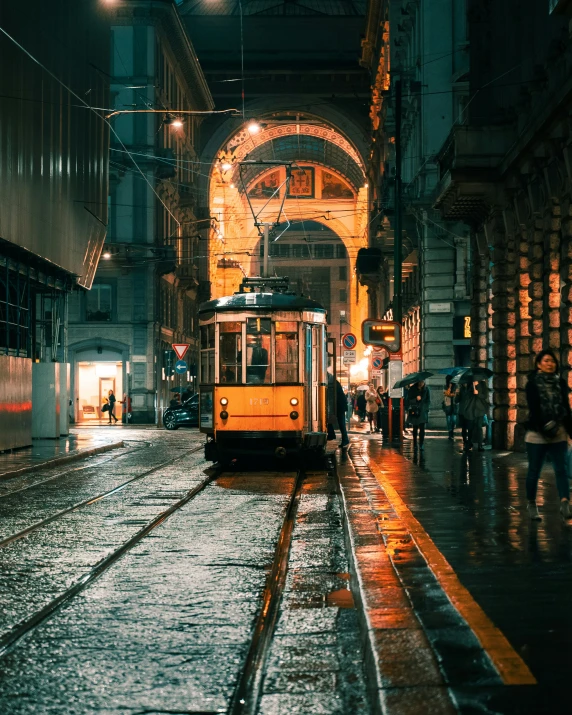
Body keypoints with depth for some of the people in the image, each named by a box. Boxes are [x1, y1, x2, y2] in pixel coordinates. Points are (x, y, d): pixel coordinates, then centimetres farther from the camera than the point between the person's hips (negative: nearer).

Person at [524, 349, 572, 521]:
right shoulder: (533, 383, -2)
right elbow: (534, 408, -12)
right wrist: (545, 425, -24)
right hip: (537, 434, -3)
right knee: (534, 470, 4)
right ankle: (532, 505, 17)